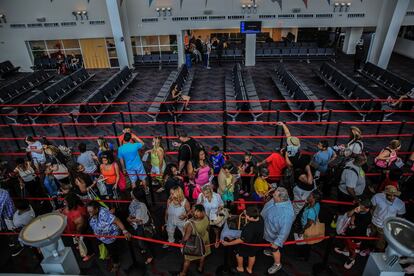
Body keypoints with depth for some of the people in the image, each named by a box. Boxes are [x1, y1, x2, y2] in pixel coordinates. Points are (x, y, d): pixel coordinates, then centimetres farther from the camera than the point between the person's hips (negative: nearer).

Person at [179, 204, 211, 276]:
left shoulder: (191, 224, -44)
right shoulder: (206, 218, -27)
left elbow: (186, 238, -32)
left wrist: (183, 242, -10)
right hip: (204, 241, 4)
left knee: (187, 259, 23)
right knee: (202, 255, 32)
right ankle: (200, 268, 58)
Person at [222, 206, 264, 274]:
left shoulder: (250, 228, -46)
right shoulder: (260, 218, -24)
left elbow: (242, 240, -34)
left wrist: (228, 243, -29)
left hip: (248, 244, -6)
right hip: (257, 242, 6)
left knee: (239, 253, 24)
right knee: (252, 255, 31)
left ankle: (240, 268, 48)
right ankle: (249, 269, 55)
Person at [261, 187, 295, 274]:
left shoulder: (287, 213, -45)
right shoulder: (276, 200, -23)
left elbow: (285, 231, -33)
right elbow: (267, 207, -1)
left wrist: (277, 243, -23)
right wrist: (261, 216, 14)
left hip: (275, 234, -6)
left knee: (275, 249, 22)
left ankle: (277, 264, 50)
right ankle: (272, 251, 65)